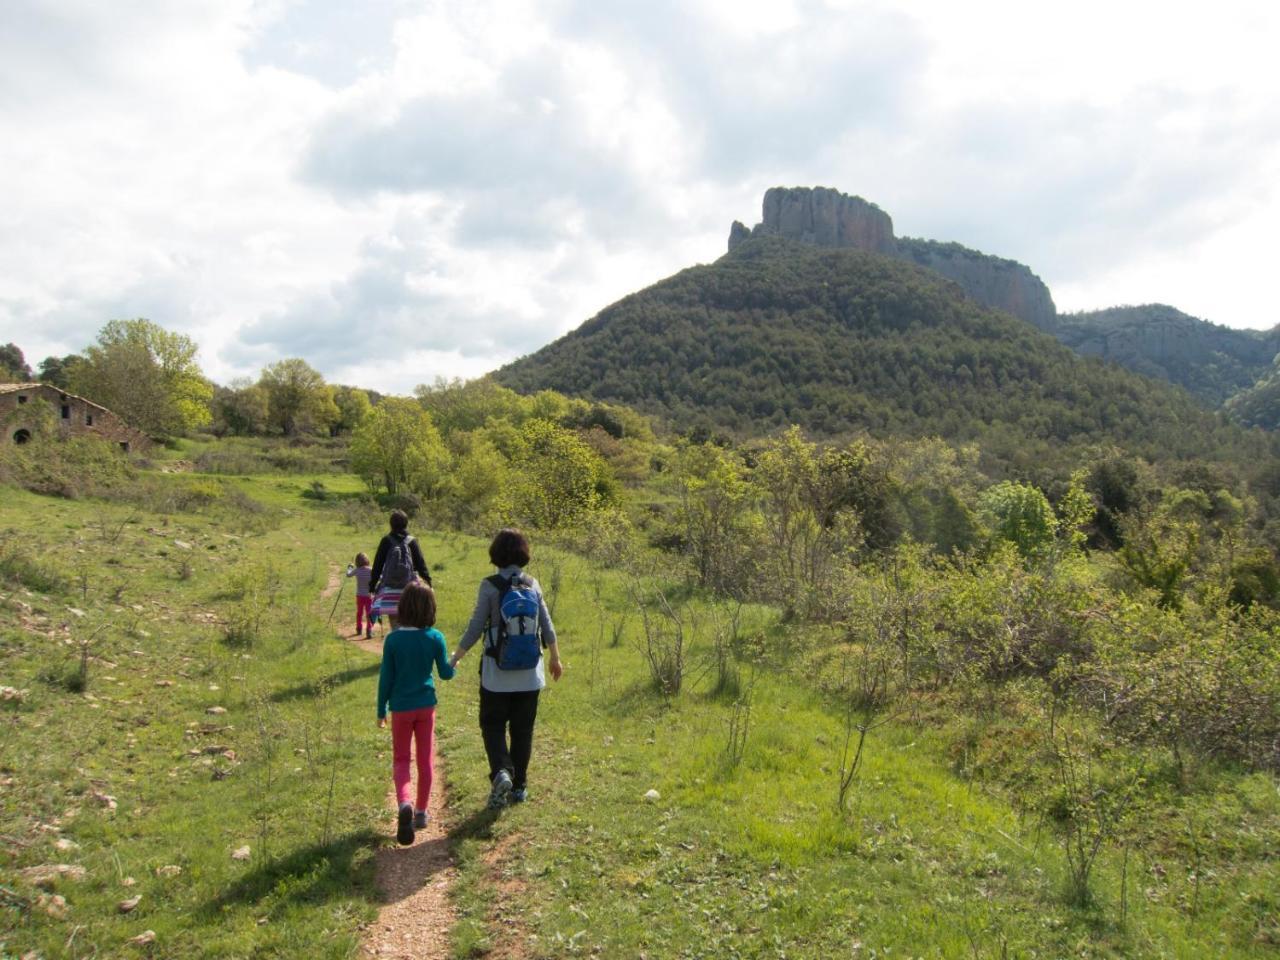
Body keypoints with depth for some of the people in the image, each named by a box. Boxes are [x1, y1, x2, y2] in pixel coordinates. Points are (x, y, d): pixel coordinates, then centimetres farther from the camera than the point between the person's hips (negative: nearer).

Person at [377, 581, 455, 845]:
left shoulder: (393, 639, -11)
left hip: (401, 707, -1)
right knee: (425, 759, 14)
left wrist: (381, 710, 5)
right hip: (426, 706, 1)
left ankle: (404, 803, -16)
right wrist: (455, 663, 21)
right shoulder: (435, 638, -9)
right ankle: (421, 812, 21)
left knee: (401, 759, 9)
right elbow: (446, 673, -1)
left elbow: (386, 677, -5)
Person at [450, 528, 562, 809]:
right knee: (523, 728, 12)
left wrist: (455, 658, 3)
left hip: (497, 670, -3)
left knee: (493, 725, 9)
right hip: (530, 671, 3)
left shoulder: (490, 585, -10)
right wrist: (555, 658, 19)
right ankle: (519, 786, 19)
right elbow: (546, 625, 6)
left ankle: (501, 771, -14)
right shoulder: (532, 584, 1)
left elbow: (476, 627, -9)